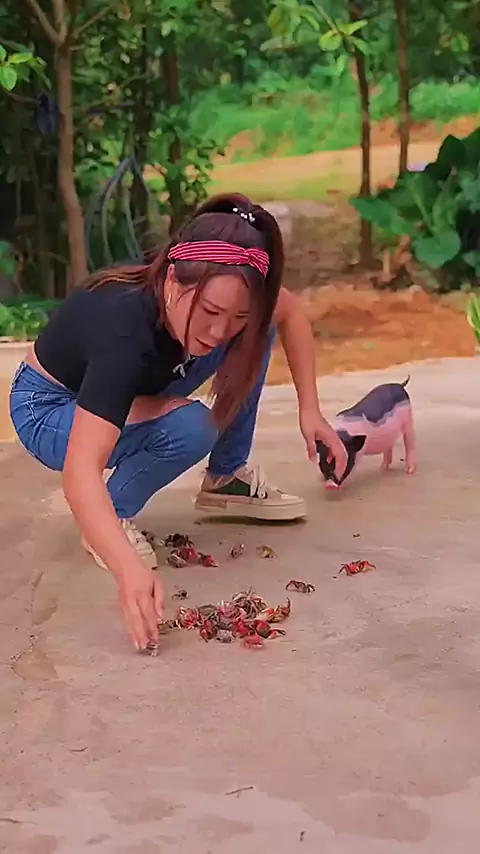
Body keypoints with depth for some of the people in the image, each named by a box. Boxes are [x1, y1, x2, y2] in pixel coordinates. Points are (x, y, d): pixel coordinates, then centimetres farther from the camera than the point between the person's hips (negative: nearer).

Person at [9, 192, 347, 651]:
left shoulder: (216, 296, -23)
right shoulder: (126, 333, -42)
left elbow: (290, 313, -1)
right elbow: (80, 471, -49)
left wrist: (310, 410, -10)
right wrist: (130, 570, -62)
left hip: (132, 394, 7)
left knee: (256, 332, -10)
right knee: (189, 428, -34)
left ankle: (227, 478, 4)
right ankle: (114, 515, -9)